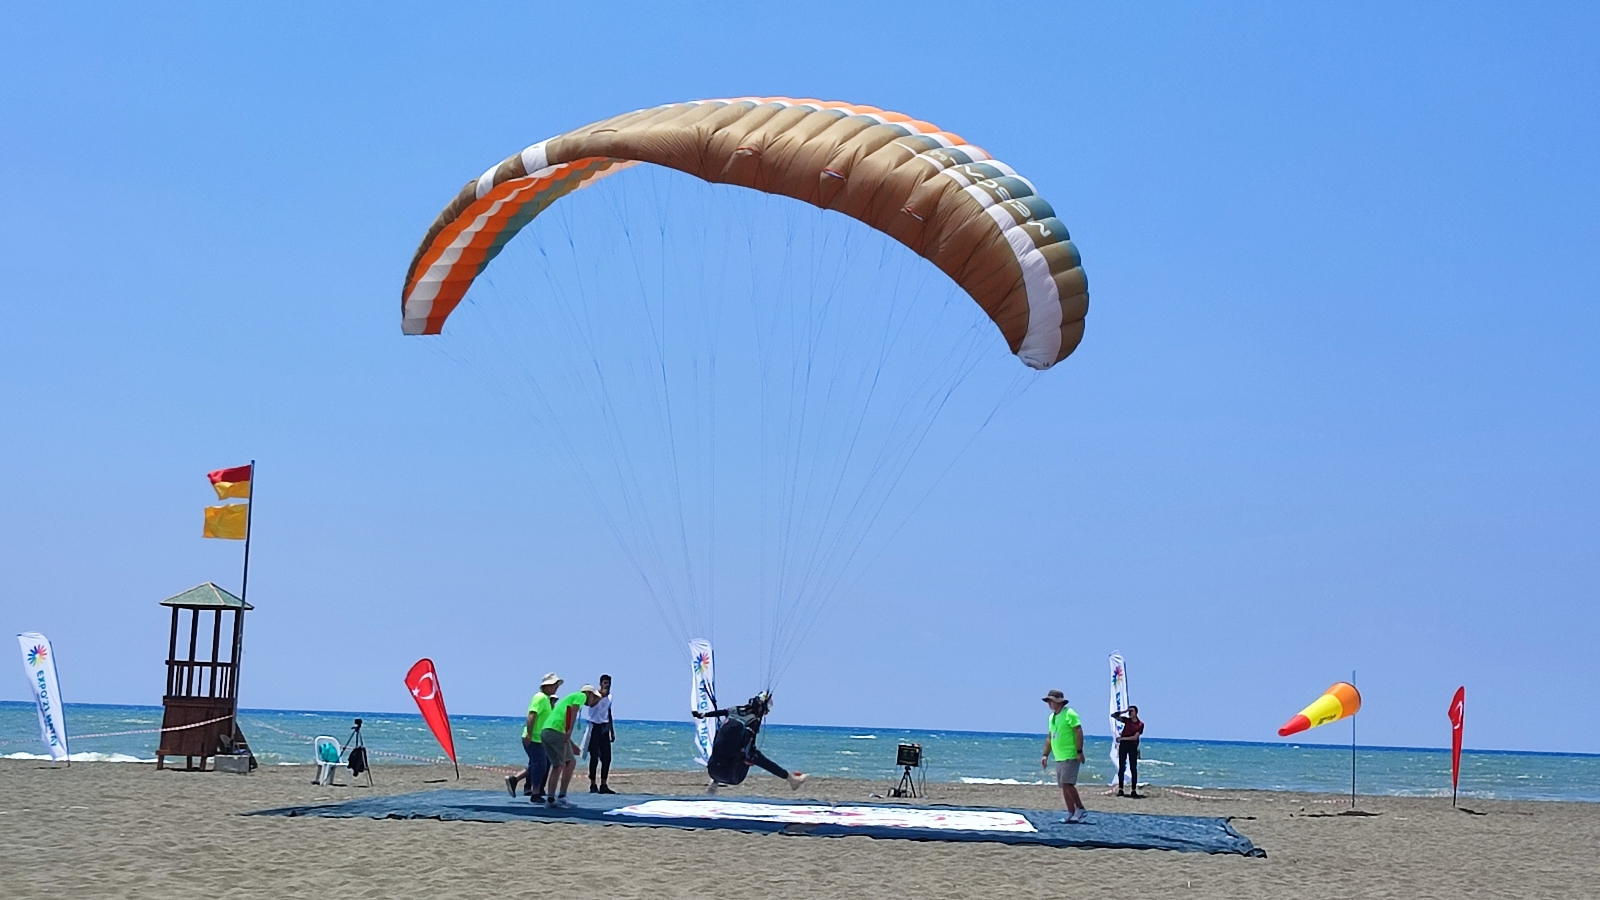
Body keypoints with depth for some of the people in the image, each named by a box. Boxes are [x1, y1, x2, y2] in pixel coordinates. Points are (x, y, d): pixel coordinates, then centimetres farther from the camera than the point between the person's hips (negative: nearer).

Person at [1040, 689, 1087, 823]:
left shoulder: (1069, 714, -9)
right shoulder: (1052, 717, 16)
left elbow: (1079, 732, -15)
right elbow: (1049, 737, 22)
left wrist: (1079, 752, -20)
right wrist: (1045, 755, 17)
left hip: (1070, 756, -9)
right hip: (1059, 757, 9)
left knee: (1067, 784, -15)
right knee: (1064, 786, 7)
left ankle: (1080, 810, -5)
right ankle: (1071, 814, 11)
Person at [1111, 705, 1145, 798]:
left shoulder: (1140, 724, -1)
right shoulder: (1127, 720, 6)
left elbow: (1135, 737, -9)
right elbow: (1113, 715, 3)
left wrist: (1122, 738, -11)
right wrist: (1125, 711, -3)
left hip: (1133, 746, -2)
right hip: (1123, 745, 2)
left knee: (1133, 768, 1)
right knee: (1121, 767, 1)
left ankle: (1134, 790, 4)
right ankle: (1120, 789, 2)